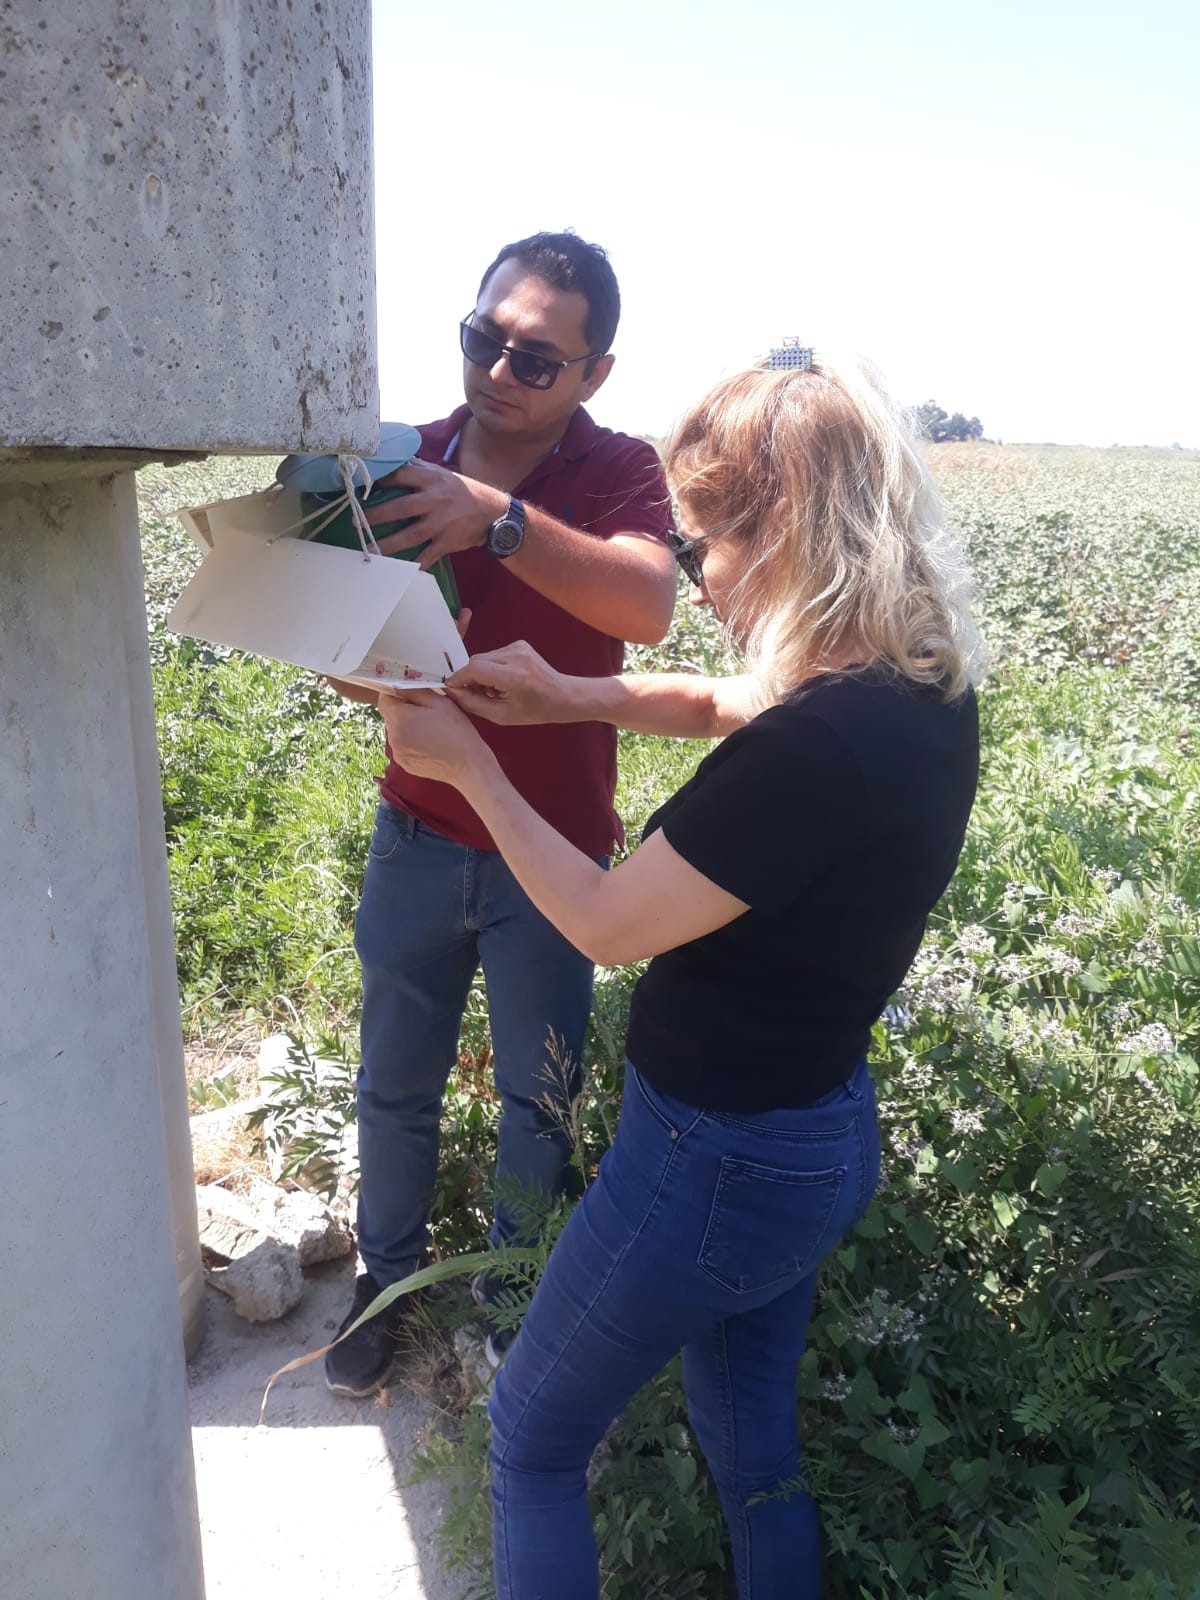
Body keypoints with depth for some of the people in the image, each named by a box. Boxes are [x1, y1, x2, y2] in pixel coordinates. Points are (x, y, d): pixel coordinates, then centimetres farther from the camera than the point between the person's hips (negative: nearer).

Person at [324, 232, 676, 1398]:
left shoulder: (617, 471, -10)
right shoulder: (407, 462, -2)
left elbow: (649, 607, -31)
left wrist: (501, 520, -41)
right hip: (418, 834, 3)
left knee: (537, 1101, 13)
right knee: (395, 1083, 16)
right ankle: (386, 1278, 42)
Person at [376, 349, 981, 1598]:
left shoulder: (821, 744, -32)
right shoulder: (924, 686, -4)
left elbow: (605, 924, -20)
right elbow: (720, 707, 13)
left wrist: (469, 765, -9)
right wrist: (566, 696, 0)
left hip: (717, 1162, -8)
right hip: (826, 1134, 8)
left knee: (532, 1438, 18)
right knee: (755, 1448, 28)